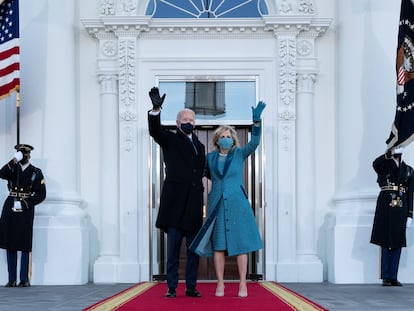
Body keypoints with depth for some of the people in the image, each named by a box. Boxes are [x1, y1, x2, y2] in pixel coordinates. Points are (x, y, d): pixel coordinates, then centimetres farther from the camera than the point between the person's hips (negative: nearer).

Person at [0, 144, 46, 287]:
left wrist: (25, 204, -10)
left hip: (26, 210, -3)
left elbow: (41, 194, 0)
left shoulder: (36, 172, 5)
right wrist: (14, 161, -19)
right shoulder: (12, 169, 13)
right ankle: (12, 279, 8)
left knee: (25, 246, -3)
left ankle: (24, 279, 2)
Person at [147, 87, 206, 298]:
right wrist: (156, 110, -32)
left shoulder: (199, 146, 19)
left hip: (194, 203, 5)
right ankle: (171, 287, 2)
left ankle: (191, 287, 11)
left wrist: (201, 190, 10)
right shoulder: (170, 140, 5)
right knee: (173, 248, -1)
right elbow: (155, 130, -15)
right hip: (175, 201, -5)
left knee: (194, 248, 6)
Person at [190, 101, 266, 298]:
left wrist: (256, 120, -26)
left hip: (237, 204, -2)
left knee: (240, 243, -3)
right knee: (218, 245, -1)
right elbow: (205, 173, 29)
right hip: (217, 204, 2)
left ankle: (243, 284, 2)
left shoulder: (240, 154, 2)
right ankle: (220, 284, 6)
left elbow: (254, 142, -15)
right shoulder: (210, 157, 9)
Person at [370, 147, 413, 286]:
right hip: (386, 207, -3)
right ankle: (386, 277, 1)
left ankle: (393, 277, 9)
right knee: (385, 243, -3)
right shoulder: (384, 165, 6)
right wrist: (390, 153, -21)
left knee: (397, 243, 3)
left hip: (401, 209, 3)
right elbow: (375, 164, -20)